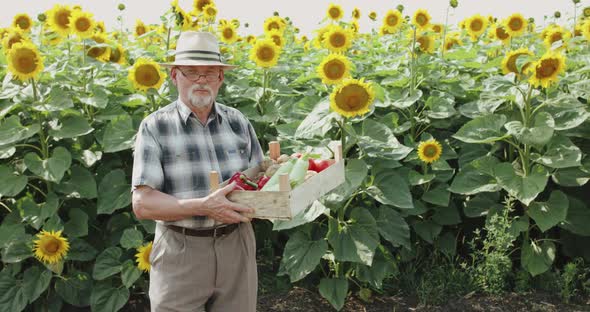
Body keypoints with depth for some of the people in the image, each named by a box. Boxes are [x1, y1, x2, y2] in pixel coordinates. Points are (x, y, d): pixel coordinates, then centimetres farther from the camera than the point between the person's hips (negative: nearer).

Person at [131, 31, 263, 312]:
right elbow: (142, 204, -12)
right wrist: (203, 206, -25)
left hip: (237, 245, 3)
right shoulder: (155, 127, -6)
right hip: (180, 251, -3)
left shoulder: (238, 122, 4)